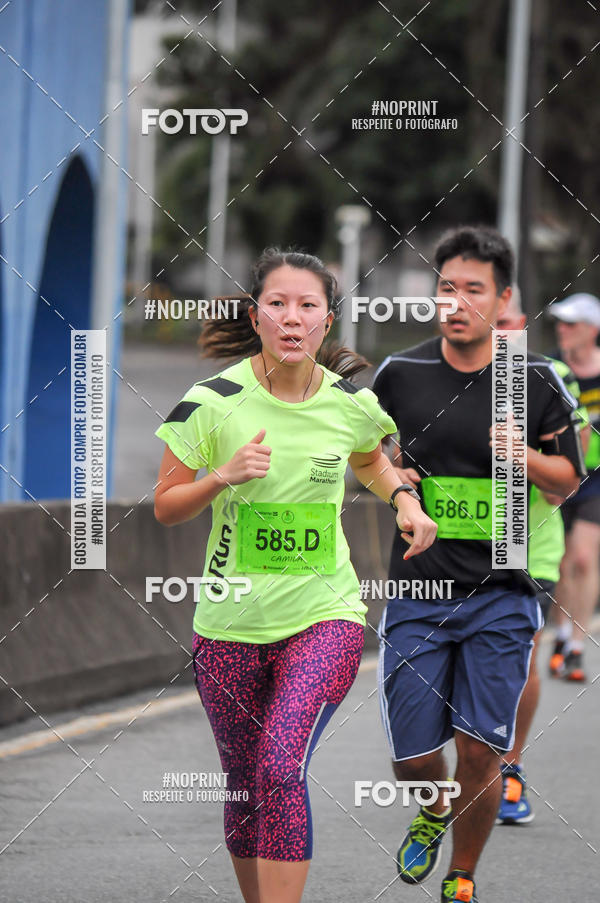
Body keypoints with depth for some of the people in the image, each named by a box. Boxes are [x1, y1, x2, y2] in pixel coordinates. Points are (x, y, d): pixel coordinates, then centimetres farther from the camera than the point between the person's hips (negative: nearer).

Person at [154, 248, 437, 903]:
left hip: (324, 616, -1)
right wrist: (222, 477, -19)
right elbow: (166, 507, -1)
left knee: (281, 769, -21)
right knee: (244, 783, 10)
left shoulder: (352, 402, -2)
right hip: (231, 624, 1)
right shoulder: (214, 401, -9)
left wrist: (403, 499, 3)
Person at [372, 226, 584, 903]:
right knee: (412, 759, 2)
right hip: (417, 587, 1)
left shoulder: (537, 381, -2)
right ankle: (435, 812, 38)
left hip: (501, 597, -1)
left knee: (479, 753, -4)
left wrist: (525, 456, -15)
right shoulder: (400, 373, 1)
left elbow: (566, 482, 6)